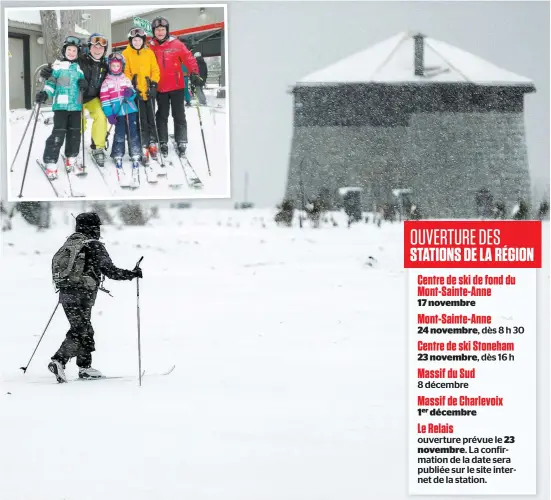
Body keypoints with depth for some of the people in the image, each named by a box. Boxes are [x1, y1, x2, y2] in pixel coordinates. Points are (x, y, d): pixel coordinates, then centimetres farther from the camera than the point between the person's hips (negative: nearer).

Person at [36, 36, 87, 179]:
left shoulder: (79, 67, 14)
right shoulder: (58, 65, 2)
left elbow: (83, 84, 22)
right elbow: (51, 82, 1)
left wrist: (85, 84, -2)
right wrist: (45, 93, -16)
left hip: (76, 105, 4)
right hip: (61, 104, -4)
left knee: (74, 132, 6)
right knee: (58, 133, -12)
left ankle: (71, 158, 24)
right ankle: (50, 162, -9)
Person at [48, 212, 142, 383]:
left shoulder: (70, 242, 11)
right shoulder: (94, 246, -9)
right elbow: (110, 271, -11)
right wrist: (132, 274, -2)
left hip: (65, 292, 7)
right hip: (83, 295, -7)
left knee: (85, 330, 18)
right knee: (79, 331, -5)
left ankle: (85, 367, 22)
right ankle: (58, 361, -21)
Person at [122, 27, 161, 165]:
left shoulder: (149, 53, 7)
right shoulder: (126, 54, 1)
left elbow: (155, 70, 9)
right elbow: (125, 72, -1)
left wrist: (153, 85, -2)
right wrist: (131, 86, -10)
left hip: (149, 92, 2)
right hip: (136, 92, -2)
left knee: (151, 119, 8)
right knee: (141, 121, -4)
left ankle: (152, 143, 20)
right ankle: (144, 147, -2)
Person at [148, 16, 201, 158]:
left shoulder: (176, 44, -4)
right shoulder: (151, 48, 2)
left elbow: (189, 58, -6)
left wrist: (194, 73, -16)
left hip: (177, 86, -2)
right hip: (160, 88, 2)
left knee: (179, 115, 3)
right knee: (162, 116, 8)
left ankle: (182, 142, 7)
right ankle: (163, 143, 15)